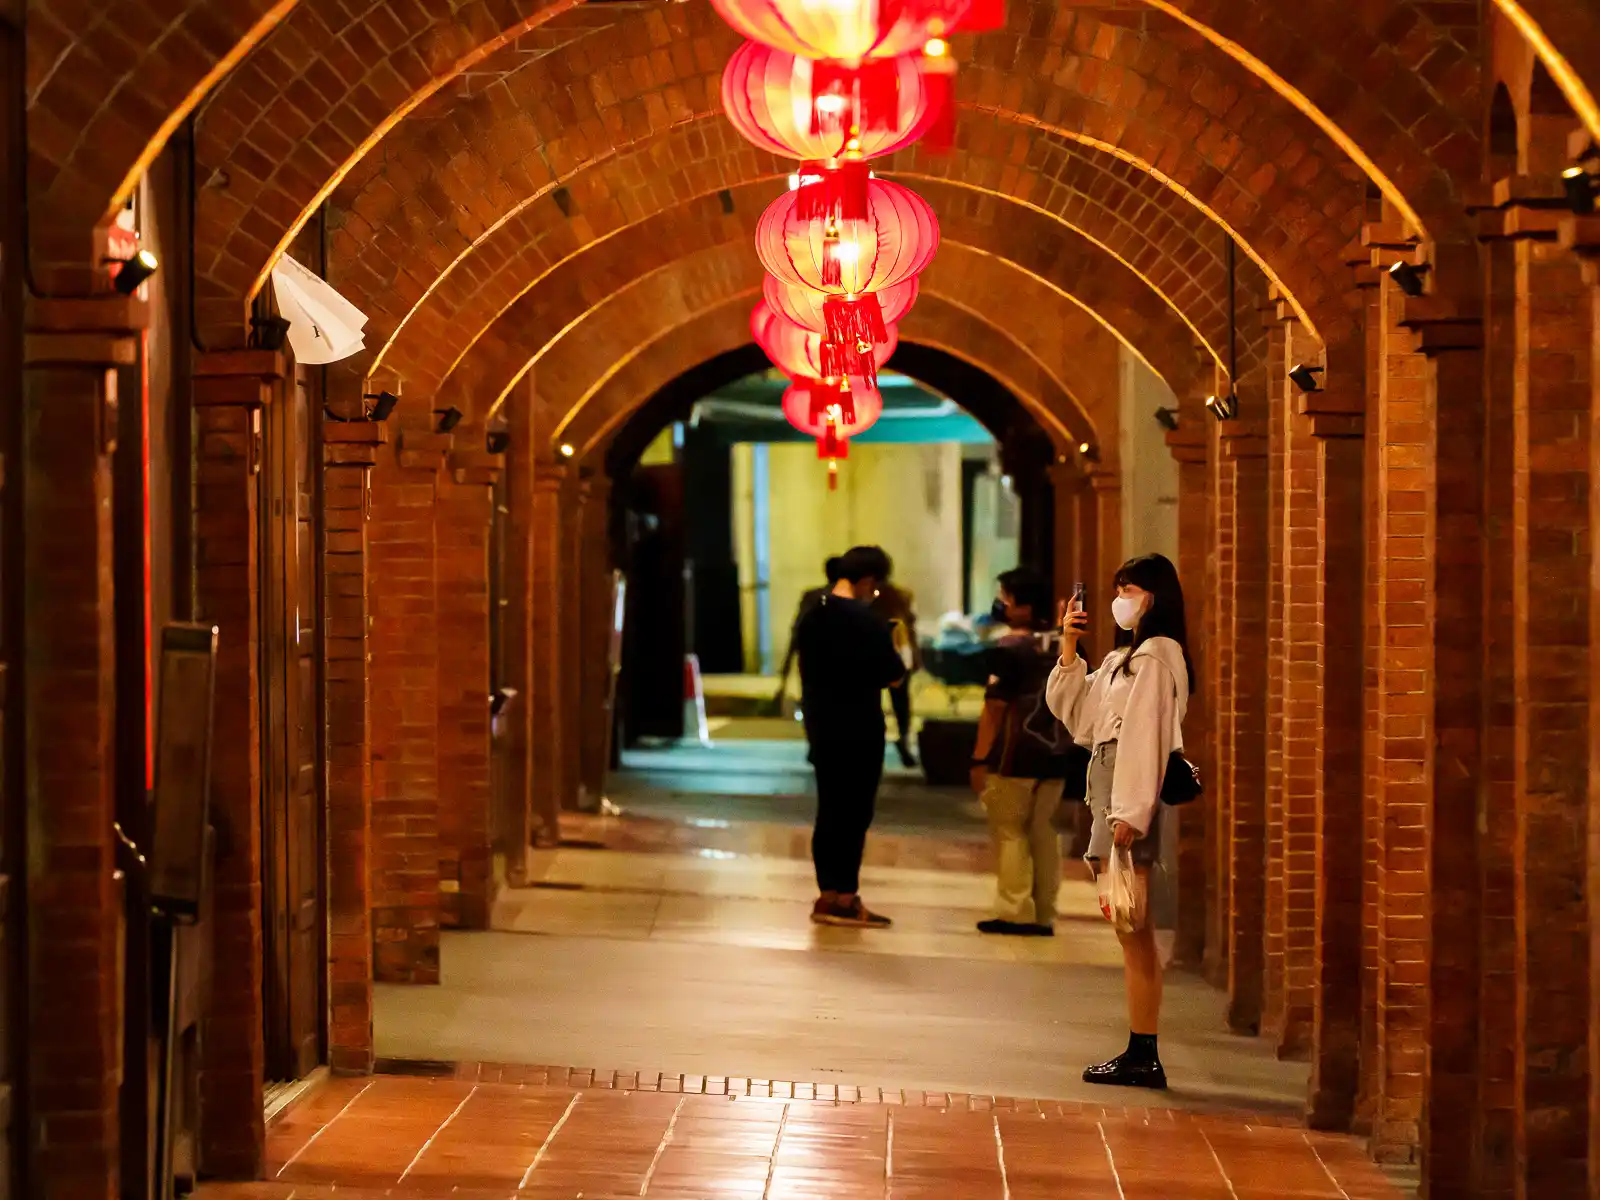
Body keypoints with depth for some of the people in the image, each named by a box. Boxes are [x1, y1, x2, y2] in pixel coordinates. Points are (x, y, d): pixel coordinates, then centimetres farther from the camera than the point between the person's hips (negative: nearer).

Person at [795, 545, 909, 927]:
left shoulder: (811, 618, 7)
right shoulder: (868, 621, -16)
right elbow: (894, 677, -12)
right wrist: (899, 652, 6)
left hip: (821, 728, 7)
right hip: (859, 732, -7)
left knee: (829, 811, 12)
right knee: (854, 813, -1)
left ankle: (828, 895, 15)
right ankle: (846, 899, 0)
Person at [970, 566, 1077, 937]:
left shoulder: (1009, 648, -12)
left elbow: (995, 707, -14)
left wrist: (979, 758, -10)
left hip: (1014, 758, -6)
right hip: (1053, 757, 6)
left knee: (1010, 833, 1)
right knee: (1044, 834, 10)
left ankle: (1014, 913, -3)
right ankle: (1044, 916, 10)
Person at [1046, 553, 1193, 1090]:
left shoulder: (1156, 654, -9)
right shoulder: (1122, 657, 21)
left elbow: (1146, 736, -16)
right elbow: (1073, 710, 23)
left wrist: (1130, 813, -21)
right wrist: (1069, 647, 13)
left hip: (1131, 798, -10)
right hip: (1108, 794, 10)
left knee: (1132, 927, -11)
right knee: (1131, 930, 8)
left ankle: (1143, 1055, -11)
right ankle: (1140, 1054, 9)